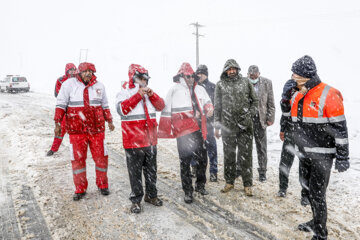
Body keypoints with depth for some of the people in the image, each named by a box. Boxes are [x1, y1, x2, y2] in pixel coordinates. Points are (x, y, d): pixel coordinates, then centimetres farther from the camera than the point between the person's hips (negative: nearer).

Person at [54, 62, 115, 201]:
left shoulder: (99, 86, 9)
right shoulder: (69, 84, -1)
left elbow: (104, 105, 19)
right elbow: (61, 104, 0)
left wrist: (109, 121, 19)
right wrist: (57, 123, -5)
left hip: (97, 129, 2)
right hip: (76, 130, -2)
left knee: (101, 157, 6)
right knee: (78, 159, 4)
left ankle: (103, 185, 25)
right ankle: (80, 189, 20)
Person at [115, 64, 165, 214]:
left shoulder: (148, 93, 14)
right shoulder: (124, 93, -3)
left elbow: (161, 106, 5)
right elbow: (122, 109, -21)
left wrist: (151, 94, -10)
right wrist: (138, 96, -23)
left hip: (150, 139, 6)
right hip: (133, 141, -5)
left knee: (151, 170, 17)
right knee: (135, 172, 3)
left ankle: (151, 195, 33)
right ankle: (136, 200, 17)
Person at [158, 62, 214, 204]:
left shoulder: (199, 89, 12)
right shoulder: (175, 90, -3)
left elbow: (207, 101, 24)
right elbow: (167, 110, -2)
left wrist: (209, 107, -1)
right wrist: (165, 130, -5)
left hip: (198, 130, 5)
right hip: (183, 132, -5)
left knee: (202, 159, 12)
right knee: (185, 162, 3)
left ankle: (200, 185, 34)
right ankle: (188, 191, 17)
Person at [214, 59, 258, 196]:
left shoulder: (245, 82, 6)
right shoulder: (220, 85, 5)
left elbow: (255, 100, 12)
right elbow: (217, 107, 7)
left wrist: (250, 114, -4)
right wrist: (217, 126, 4)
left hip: (245, 125, 0)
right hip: (227, 125, 1)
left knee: (245, 155, 3)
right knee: (229, 155, 10)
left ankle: (247, 184, 15)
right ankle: (229, 182, 25)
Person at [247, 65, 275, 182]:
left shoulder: (267, 83, 1)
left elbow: (271, 103, 4)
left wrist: (270, 118, -1)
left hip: (260, 119, 0)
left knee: (262, 147, 7)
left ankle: (262, 171, 20)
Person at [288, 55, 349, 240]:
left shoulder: (328, 95, -17)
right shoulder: (297, 97, 7)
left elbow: (340, 129, -15)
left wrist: (342, 157, -13)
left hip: (322, 155, -7)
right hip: (304, 153, 8)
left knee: (317, 194, 0)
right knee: (308, 188, 19)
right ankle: (316, 222, 39)